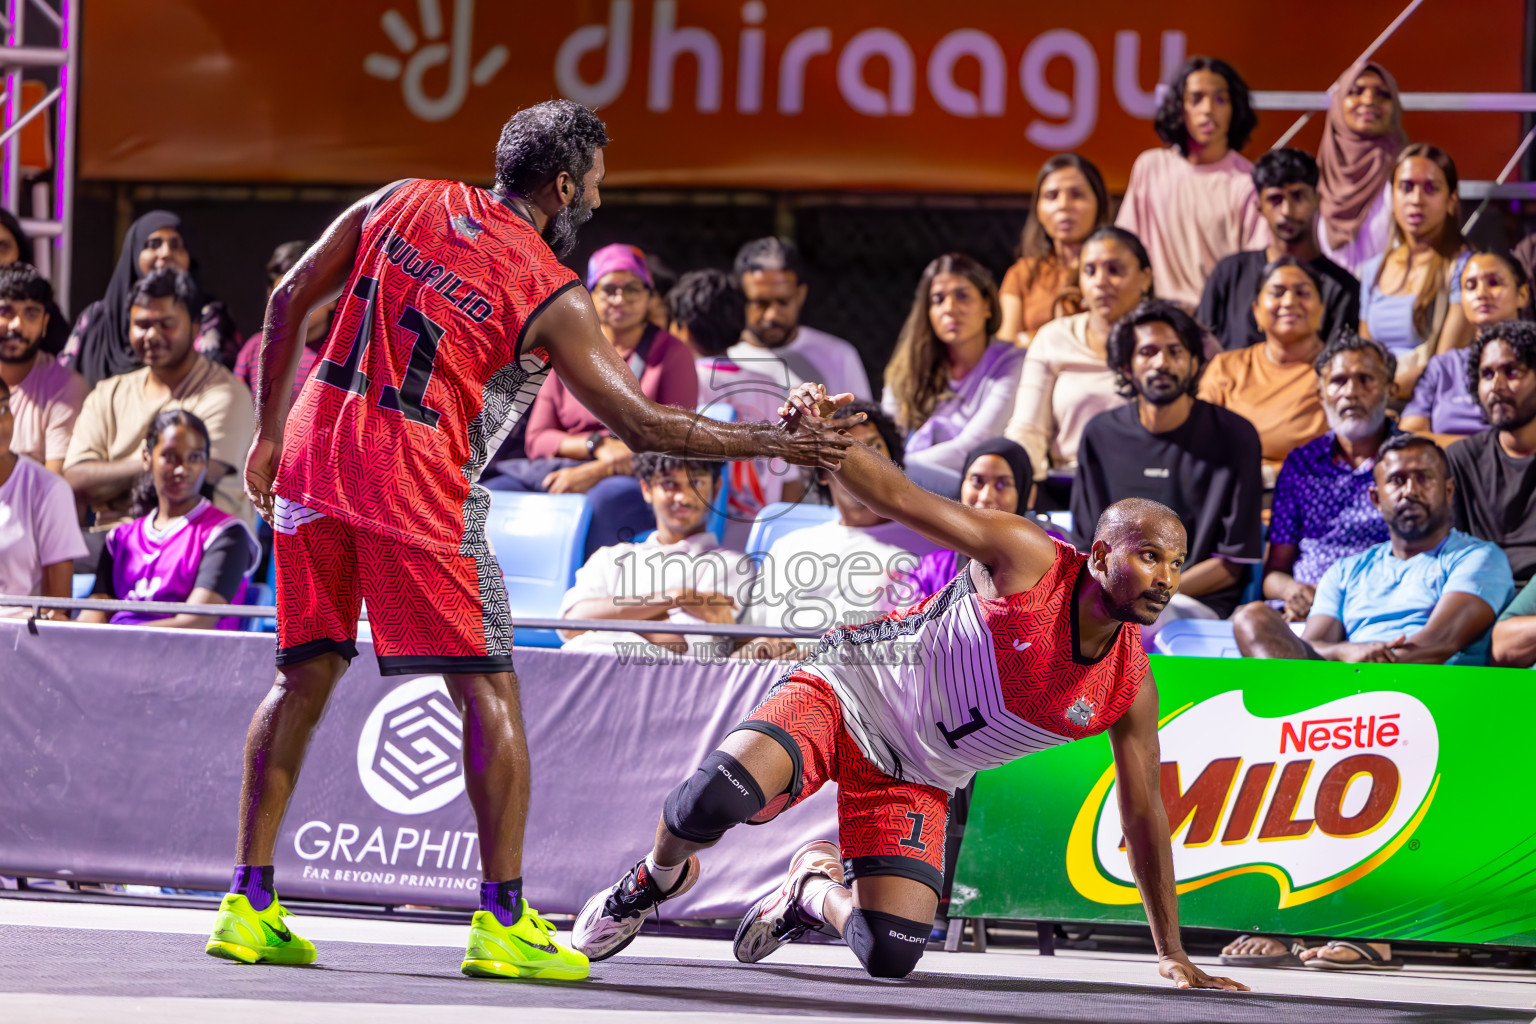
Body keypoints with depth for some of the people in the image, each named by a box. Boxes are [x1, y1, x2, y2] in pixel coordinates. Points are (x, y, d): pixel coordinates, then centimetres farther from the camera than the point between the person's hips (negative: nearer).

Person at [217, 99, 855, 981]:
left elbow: (290, 300, 14)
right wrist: (777, 444, 7)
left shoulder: (400, 204, 11)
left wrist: (272, 430, 22)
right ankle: (504, 922, -2)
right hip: (415, 482, -6)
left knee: (305, 679, 13)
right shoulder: (553, 296, -3)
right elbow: (642, 424, -2)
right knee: (489, 691, 2)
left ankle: (250, 905, 10)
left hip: (313, 457, 6)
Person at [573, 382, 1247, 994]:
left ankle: (818, 890, 23)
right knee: (713, 800, -33)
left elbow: (1143, 815, 5)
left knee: (890, 956, -15)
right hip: (852, 688, -4)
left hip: (916, 777, 5)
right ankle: (656, 880, 5)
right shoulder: (1027, 558, -17)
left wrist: (1172, 954, 7)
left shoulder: (1130, 689, -5)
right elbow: (899, 499, -19)